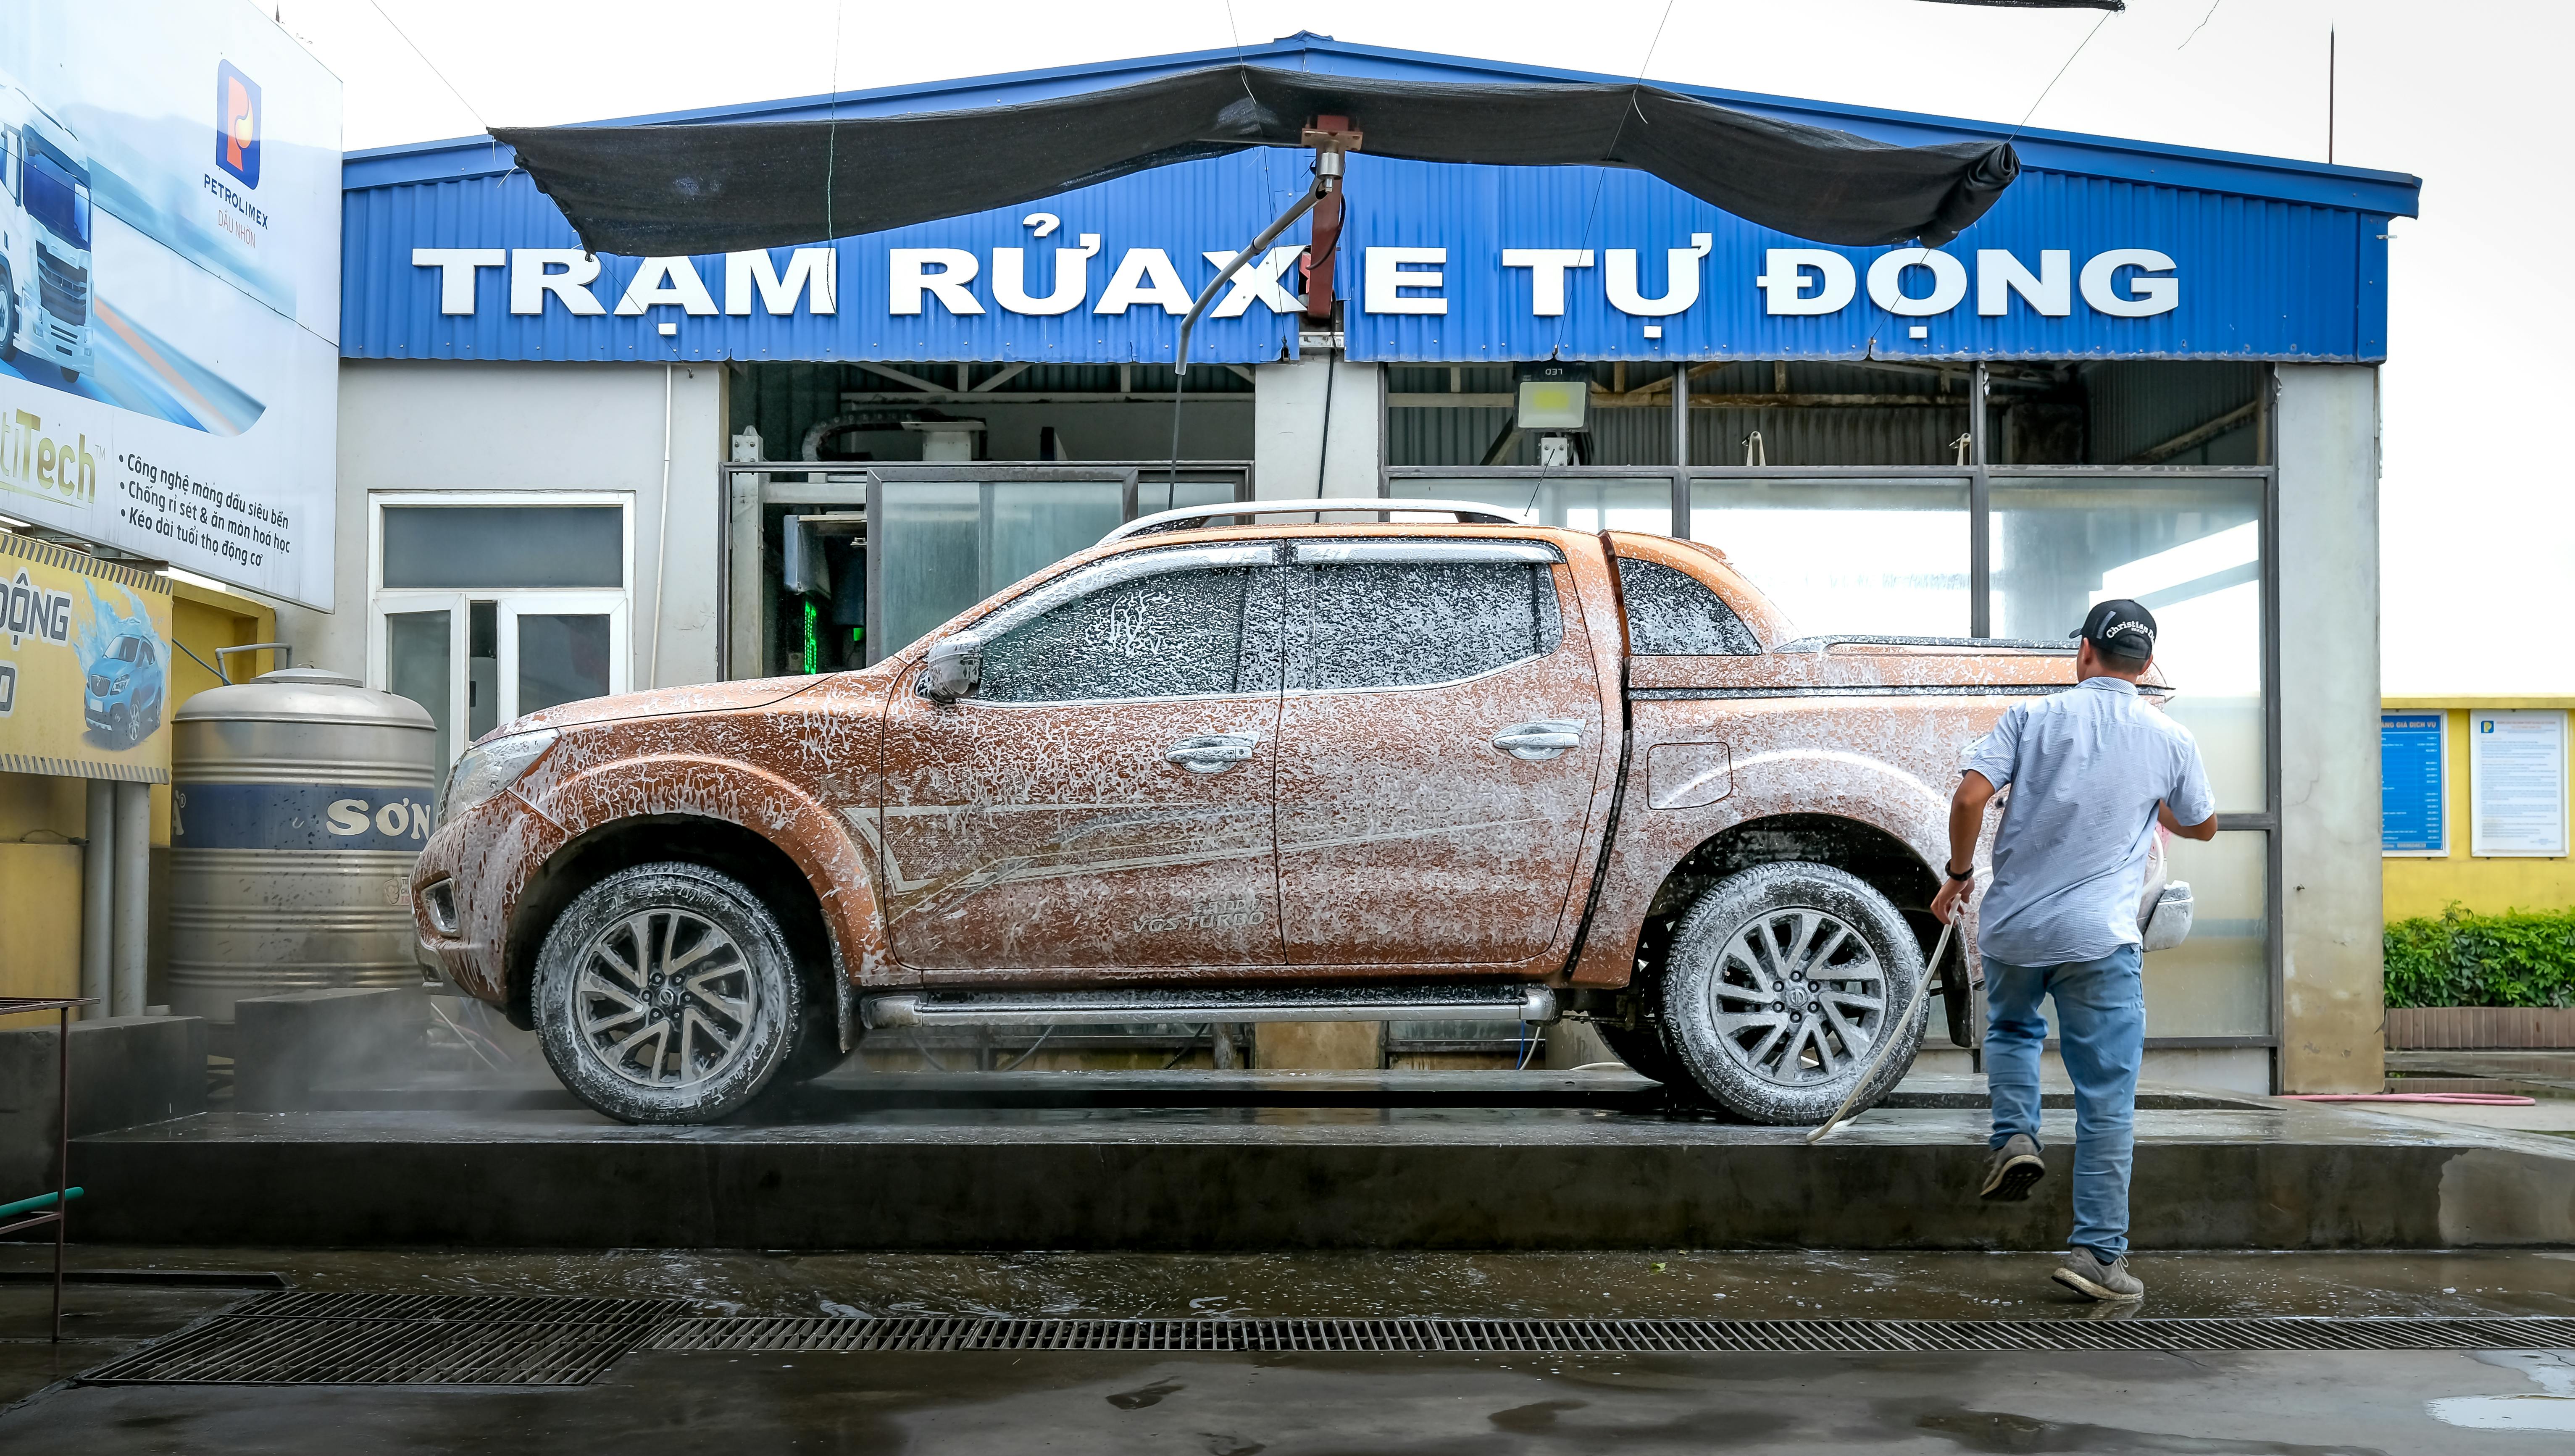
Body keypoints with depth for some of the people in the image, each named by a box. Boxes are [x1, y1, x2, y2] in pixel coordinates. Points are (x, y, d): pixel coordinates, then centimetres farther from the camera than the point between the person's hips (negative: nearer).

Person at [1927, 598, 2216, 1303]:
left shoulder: (2031, 716, -2)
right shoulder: (2170, 741, 3)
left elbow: (1969, 798, -12)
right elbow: (2202, 827, 19)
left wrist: (1959, 873, 4)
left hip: (2010, 926, 1)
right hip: (2099, 939, -1)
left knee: (2011, 1028, 30)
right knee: (2107, 1099, 3)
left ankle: (2015, 1136, 10)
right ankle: (2097, 1251, 2)